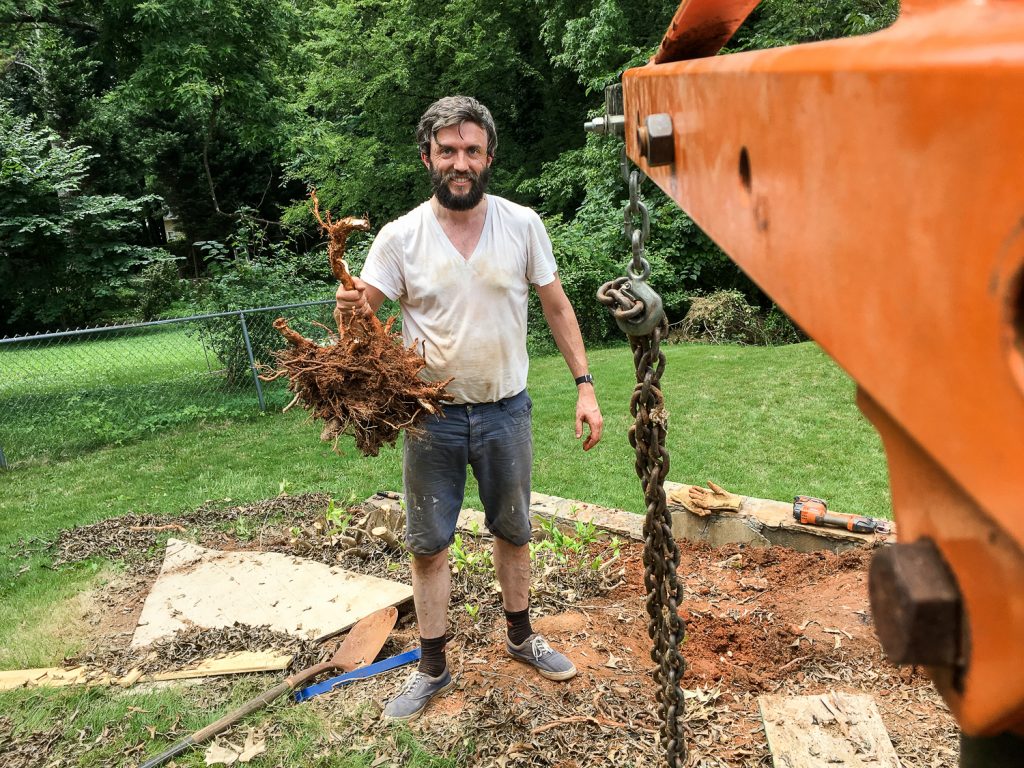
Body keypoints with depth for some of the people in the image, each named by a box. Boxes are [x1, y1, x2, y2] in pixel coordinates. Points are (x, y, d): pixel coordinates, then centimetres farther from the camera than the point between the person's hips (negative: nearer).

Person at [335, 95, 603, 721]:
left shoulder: (522, 225, -6)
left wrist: (585, 386, -4)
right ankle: (433, 667, 27)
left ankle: (521, 635, 41)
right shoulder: (400, 237, -9)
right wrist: (352, 307, -33)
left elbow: (556, 306, 1)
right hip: (432, 416, -1)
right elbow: (362, 318, -8)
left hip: (506, 410, 1)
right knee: (429, 544, 9)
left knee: (513, 531, 18)